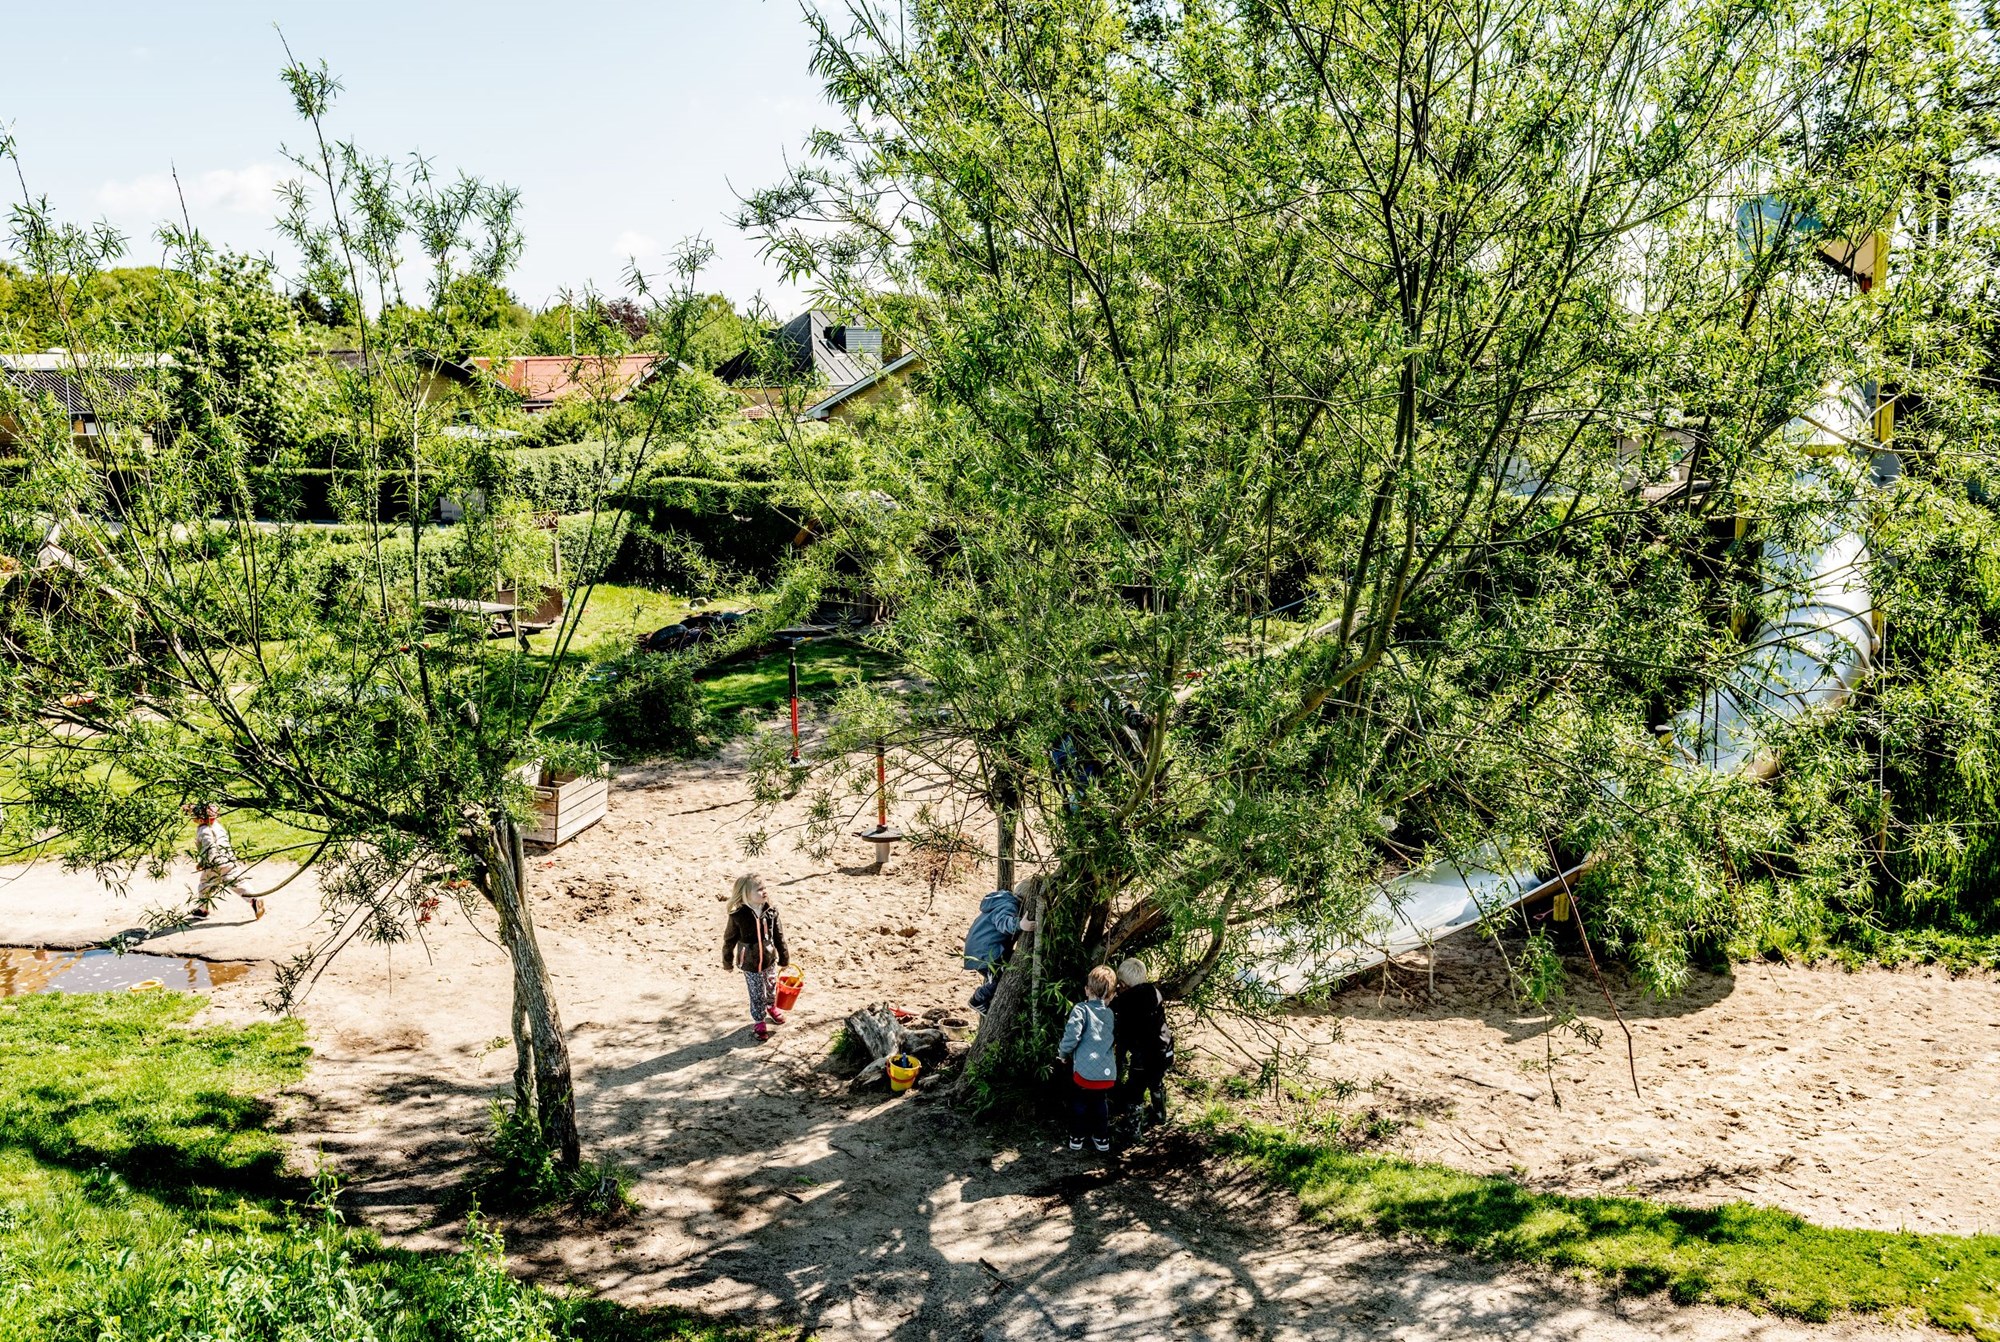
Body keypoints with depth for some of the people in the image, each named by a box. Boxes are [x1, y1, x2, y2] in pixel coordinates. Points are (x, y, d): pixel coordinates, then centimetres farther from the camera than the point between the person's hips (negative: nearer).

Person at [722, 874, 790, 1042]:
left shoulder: (771, 911, -13)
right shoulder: (738, 915, -22)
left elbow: (778, 935, -1)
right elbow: (729, 939, -8)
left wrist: (783, 957, 7)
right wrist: (727, 961, 3)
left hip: (769, 959, 4)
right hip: (750, 964, -4)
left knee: (772, 988, 23)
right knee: (757, 995, 8)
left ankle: (771, 1008, 54)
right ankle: (760, 1022, 30)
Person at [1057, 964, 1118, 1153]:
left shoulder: (1081, 1009, -8)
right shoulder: (1110, 1014, 9)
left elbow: (1071, 1036, -16)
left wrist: (1063, 1053, 2)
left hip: (1085, 1070, -4)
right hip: (1107, 1072, 4)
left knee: (1079, 1103, 17)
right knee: (1101, 1104, 23)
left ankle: (1077, 1138, 26)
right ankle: (1102, 1138, 31)